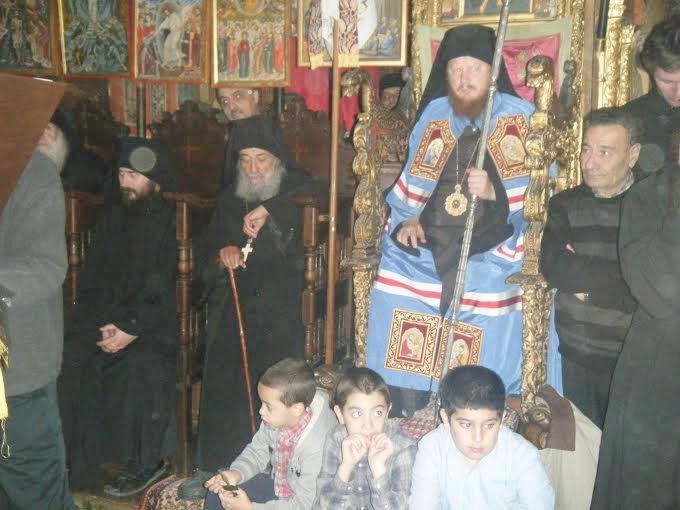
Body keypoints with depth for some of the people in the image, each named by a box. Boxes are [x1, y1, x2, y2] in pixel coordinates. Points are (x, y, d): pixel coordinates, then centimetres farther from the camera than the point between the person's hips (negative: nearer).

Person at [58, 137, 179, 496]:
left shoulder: (174, 222, -3)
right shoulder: (112, 219, 16)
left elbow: (168, 293, -9)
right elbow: (90, 282, 14)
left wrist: (133, 329, -17)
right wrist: (103, 324, -3)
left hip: (154, 326, -5)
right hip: (105, 321, 5)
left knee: (139, 365, -32)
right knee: (66, 361, -20)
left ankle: (147, 463, -13)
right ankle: (74, 463, -8)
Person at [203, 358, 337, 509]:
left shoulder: (319, 445, -35)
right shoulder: (278, 417, -15)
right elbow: (257, 451, 4)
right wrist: (236, 473, -15)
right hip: (277, 483, 7)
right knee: (216, 495, 8)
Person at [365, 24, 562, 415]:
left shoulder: (521, 119, 2)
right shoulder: (434, 115, 13)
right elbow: (411, 183, 19)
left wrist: (493, 193, -20)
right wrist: (406, 220, 1)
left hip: (492, 255, -3)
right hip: (427, 248, 3)